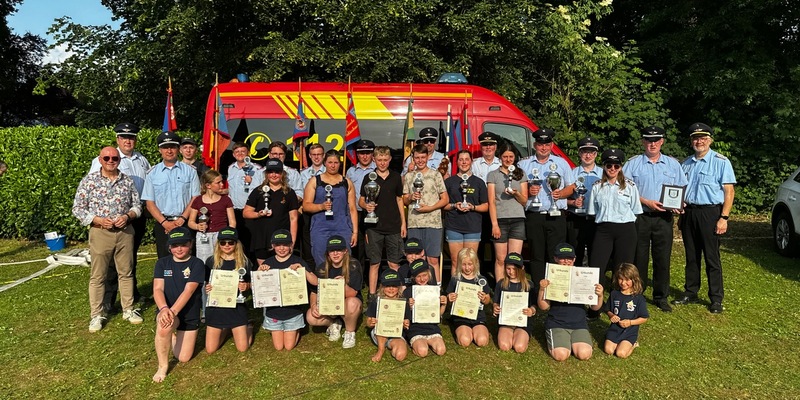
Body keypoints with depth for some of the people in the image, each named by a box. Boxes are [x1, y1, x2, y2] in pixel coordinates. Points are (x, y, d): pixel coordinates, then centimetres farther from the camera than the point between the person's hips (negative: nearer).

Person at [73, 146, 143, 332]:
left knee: (126, 272, 11)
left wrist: (127, 216, -10)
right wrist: (99, 220, -15)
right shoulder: (89, 180, -3)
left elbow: (137, 205, 10)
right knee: (97, 276, 6)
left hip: (125, 232, 2)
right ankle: (96, 315, 17)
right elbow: (77, 209, -2)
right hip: (100, 232, -2)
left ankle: (128, 309, 24)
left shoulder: (127, 181, 4)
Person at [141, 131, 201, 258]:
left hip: (185, 223, -1)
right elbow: (149, 203, 5)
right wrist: (164, 222, -7)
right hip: (163, 225, 1)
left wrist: (182, 219, -9)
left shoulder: (189, 171, 6)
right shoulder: (153, 174, 8)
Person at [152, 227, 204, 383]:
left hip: (189, 314, 0)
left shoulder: (197, 264, -9)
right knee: (163, 327, -36)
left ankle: (175, 335, 36)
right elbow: (157, 289, -11)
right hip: (166, 310, 0)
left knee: (183, 358, 2)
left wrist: (173, 311, -32)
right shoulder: (162, 263, 0)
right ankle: (163, 366, -11)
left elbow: (188, 291, -19)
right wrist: (164, 309, -30)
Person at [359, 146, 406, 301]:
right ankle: (372, 295, 12)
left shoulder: (396, 177, 8)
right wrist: (366, 205, -18)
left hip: (394, 227, 1)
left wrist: (403, 223, 9)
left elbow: (399, 200, 14)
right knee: (374, 263, 4)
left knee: (394, 264, 4)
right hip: (374, 227, -1)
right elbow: (361, 200, 6)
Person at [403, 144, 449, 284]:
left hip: (433, 223, -3)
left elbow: (445, 199, 2)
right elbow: (404, 201, 16)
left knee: (433, 260, -2)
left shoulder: (435, 175, 4)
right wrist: (411, 197, -6)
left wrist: (430, 208, -11)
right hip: (414, 223, 3)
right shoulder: (408, 176, 13)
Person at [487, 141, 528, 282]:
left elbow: (525, 200, 12)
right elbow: (491, 201, 2)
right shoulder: (493, 175, 8)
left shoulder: (521, 174, 14)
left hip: (518, 220, 2)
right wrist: (494, 224, -7)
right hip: (500, 219, -1)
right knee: (501, 259, -1)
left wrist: (516, 193, -10)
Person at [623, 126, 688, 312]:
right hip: (639, 217, -2)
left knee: (662, 258, 4)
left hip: (664, 218, 2)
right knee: (638, 258, 3)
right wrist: (646, 202, -14)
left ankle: (661, 297, 16)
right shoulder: (632, 164, 4)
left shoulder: (673, 164, 12)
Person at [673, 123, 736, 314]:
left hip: (710, 213, -5)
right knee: (691, 256, 12)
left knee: (712, 257, -2)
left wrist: (724, 218, -14)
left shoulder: (721, 162, -4)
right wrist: (680, 214, 13)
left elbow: (729, 192, -7)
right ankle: (690, 293, 21)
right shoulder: (686, 163, 13)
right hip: (689, 212, 5)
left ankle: (716, 299, 7)